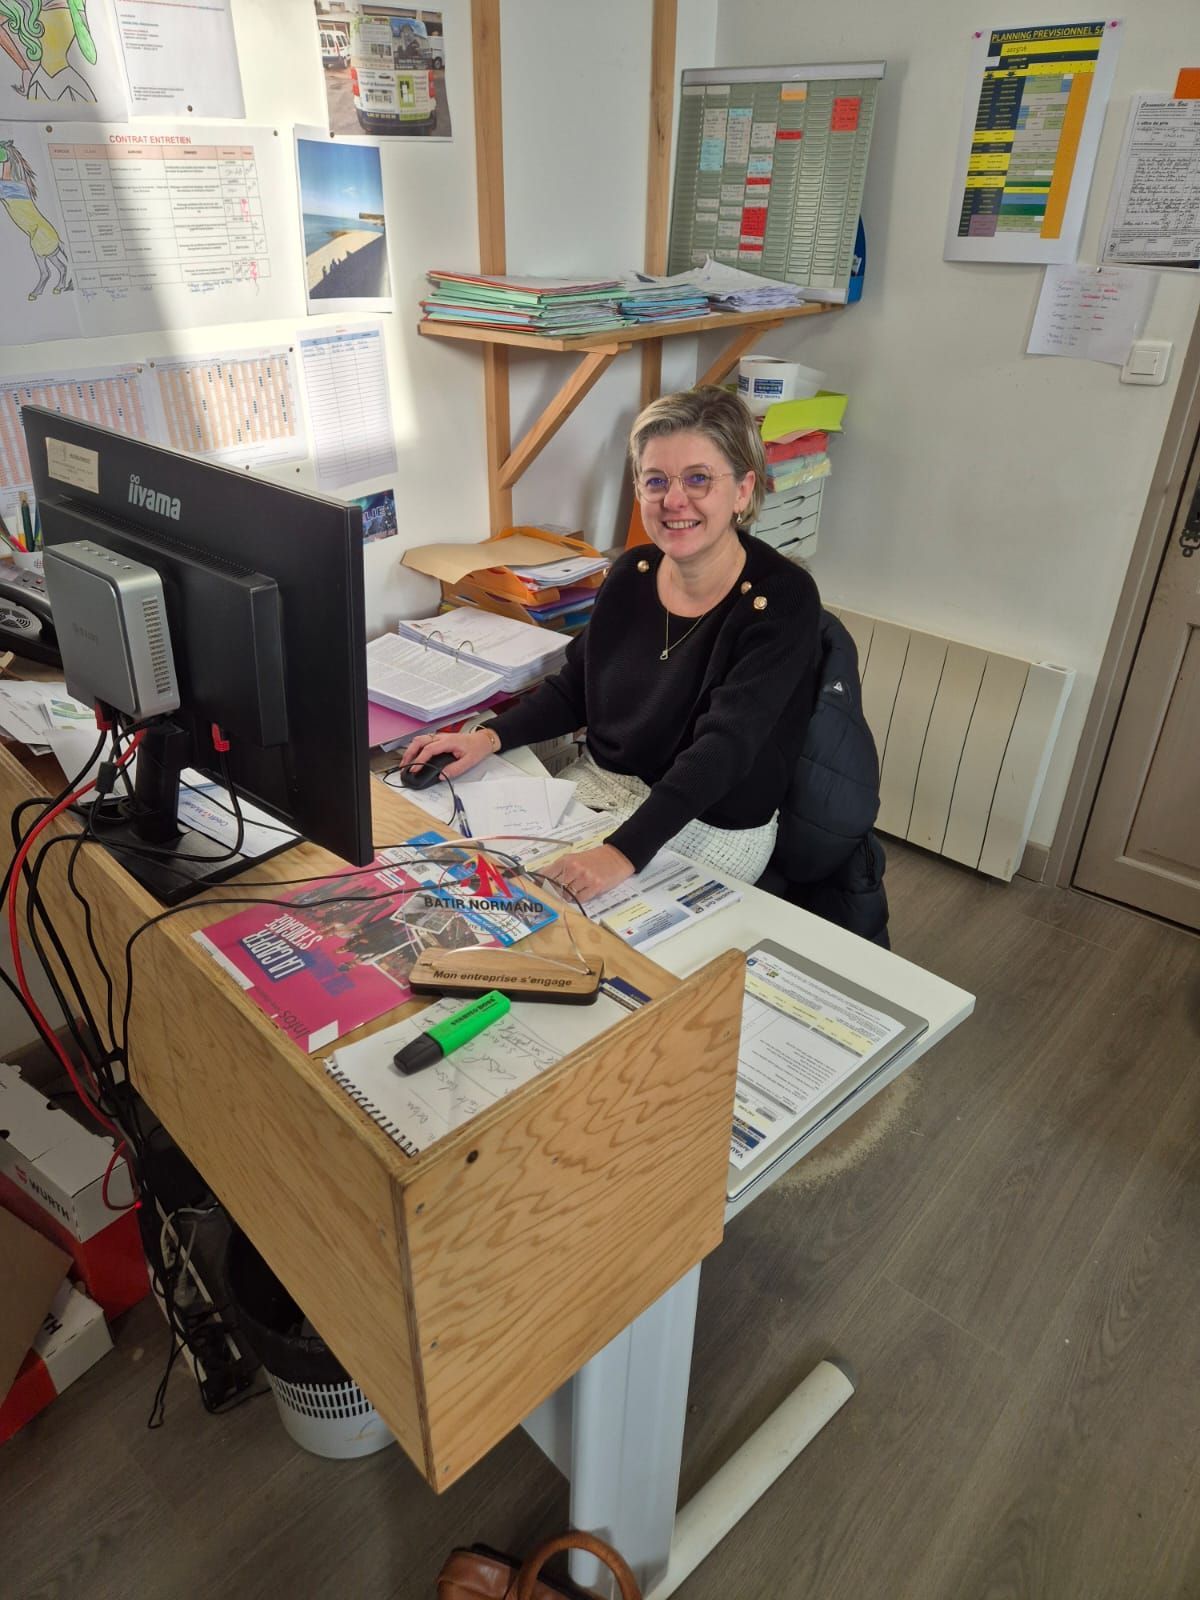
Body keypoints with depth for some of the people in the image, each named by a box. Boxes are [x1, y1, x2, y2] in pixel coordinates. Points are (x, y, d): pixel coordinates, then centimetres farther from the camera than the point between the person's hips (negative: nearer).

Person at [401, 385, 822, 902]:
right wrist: (491, 737, -8)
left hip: (708, 827, -5)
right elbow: (573, 688, 10)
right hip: (598, 784, 6)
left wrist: (624, 853, -41)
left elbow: (722, 747, -29)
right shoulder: (632, 573, 0)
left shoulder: (782, 599, -18)